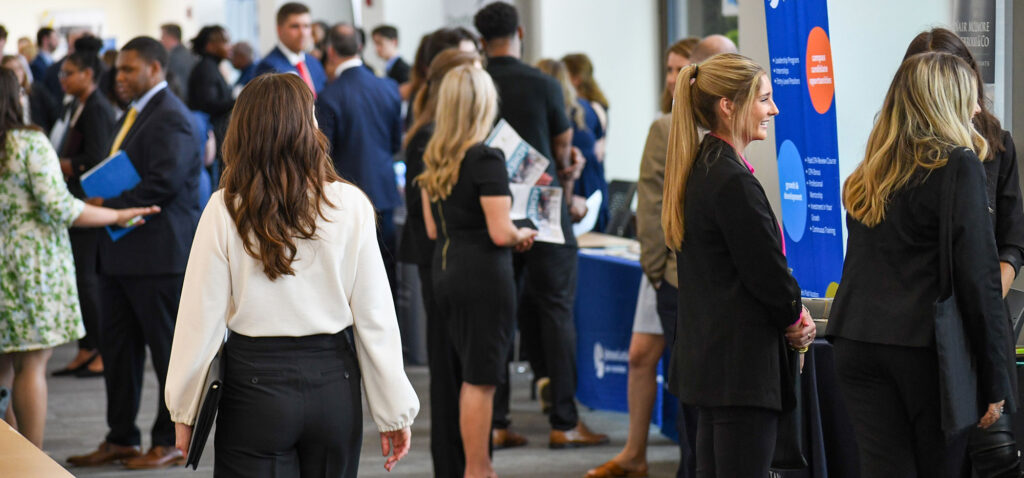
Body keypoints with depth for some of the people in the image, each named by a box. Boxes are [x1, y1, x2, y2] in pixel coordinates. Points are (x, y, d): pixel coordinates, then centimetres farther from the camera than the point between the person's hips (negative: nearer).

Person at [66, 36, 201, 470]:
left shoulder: (168, 117, -14)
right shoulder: (135, 113, 19)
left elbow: (165, 181, -23)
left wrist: (110, 205, -16)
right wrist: (103, 201, 6)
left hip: (159, 253, -10)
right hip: (122, 254, 11)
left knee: (168, 349, -1)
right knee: (116, 346, 12)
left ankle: (171, 442, 7)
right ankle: (121, 439, 20)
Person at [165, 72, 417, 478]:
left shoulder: (225, 210, -7)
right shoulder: (350, 205, -5)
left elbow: (201, 319, -4)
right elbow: (375, 317, -2)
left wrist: (186, 411, 7)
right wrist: (394, 411, 6)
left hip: (255, 384, -2)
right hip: (333, 383, 2)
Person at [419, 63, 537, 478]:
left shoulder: (433, 159, 8)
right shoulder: (486, 159, -16)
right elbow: (500, 233, -20)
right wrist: (523, 235, 0)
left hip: (446, 269, 8)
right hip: (484, 273, -8)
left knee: (473, 376, 18)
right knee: (481, 379, 0)